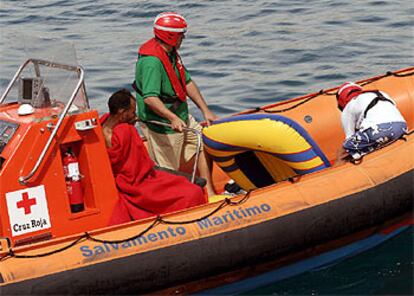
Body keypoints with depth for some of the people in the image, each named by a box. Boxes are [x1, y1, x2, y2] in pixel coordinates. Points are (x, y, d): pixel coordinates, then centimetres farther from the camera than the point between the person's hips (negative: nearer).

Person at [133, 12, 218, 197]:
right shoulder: (151, 61, -26)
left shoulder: (171, 53, 6)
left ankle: (208, 192, 16)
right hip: (161, 125, -10)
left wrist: (206, 111, 8)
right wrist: (173, 118, -44)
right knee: (167, 174, -2)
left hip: (182, 117, 10)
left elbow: (187, 82, 11)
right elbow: (150, 98, -36)